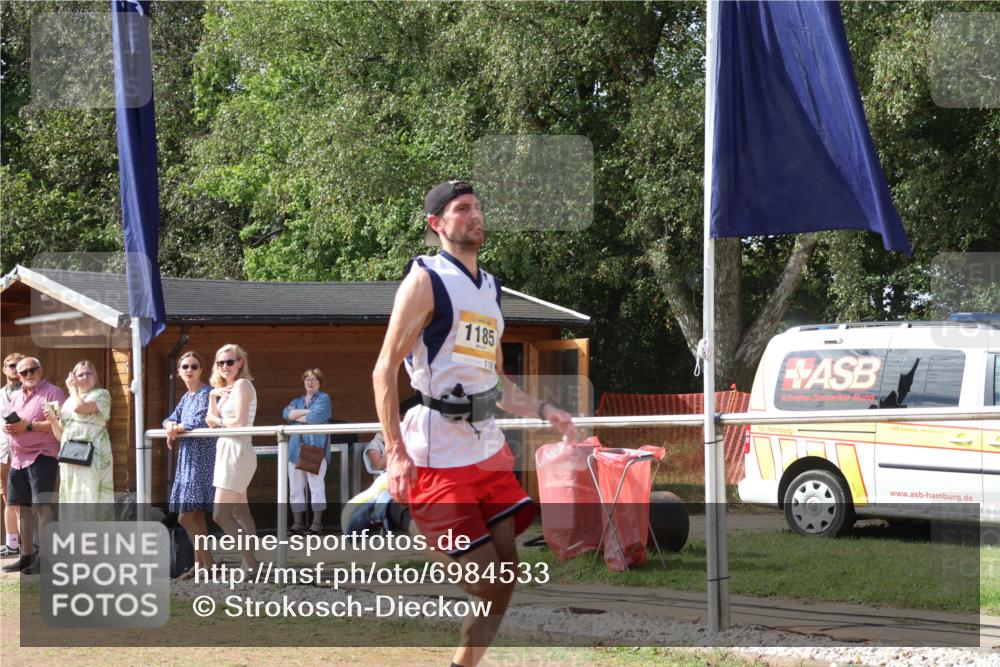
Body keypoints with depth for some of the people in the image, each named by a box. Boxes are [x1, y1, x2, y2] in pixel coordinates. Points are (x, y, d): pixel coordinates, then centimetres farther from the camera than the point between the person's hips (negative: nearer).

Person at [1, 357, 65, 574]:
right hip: (18, 458, 8)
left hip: (41, 456, -8)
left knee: (41, 505, -13)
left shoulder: (52, 392, -5)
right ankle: (26, 557, 16)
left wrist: (28, 426, -19)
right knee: (22, 506, 9)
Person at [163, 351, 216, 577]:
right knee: (196, 515, 10)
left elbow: (200, 422, -20)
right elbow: (171, 419, 18)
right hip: (188, 457, 9)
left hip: (201, 458, -9)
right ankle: (200, 564, 13)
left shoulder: (206, 393, -9)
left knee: (186, 516, -14)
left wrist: (178, 428, -4)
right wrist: (171, 425, -7)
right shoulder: (186, 397, 18)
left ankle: (208, 564, -11)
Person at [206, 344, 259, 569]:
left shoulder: (242, 385, -11)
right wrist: (213, 396, -1)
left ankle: (252, 565, -16)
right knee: (241, 516, 11)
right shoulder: (227, 388, 17)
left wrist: (220, 421, -4)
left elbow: (240, 422, -21)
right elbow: (212, 421, 11)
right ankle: (252, 565, 14)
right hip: (227, 452, 11)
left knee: (221, 515, -15)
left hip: (237, 453, -11)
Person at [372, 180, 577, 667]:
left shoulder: (490, 288, 17)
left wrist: (542, 411, 11)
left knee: (504, 577, 5)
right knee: (482, 581, -11)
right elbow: (385, 370, -12)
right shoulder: (426, 281, -7)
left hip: (489, 449, 8)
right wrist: (395, 452, -21)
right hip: (438, 457, -8)